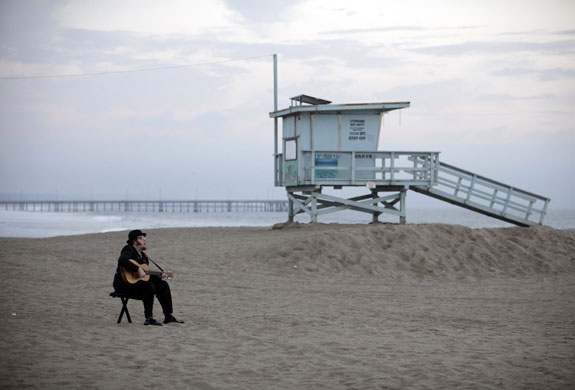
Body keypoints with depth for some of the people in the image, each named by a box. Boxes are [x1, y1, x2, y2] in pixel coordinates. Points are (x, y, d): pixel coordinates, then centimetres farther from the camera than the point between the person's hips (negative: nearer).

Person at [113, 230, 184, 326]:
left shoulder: (143, 256, 17)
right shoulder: (129, 251, -10)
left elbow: (147, 276, 21)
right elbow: (122, 261, -34)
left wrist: (158, 277, 4)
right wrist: (138, 269, -35)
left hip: (137, 283, 10)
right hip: (124, 284, -10)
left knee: (163, 285, 2)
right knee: (149, 286, -32)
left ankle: (169, 316, 1)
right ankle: (149, 319, -31)